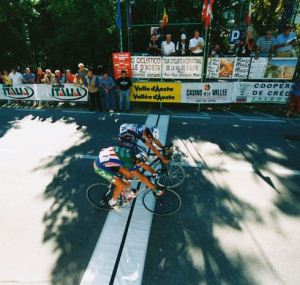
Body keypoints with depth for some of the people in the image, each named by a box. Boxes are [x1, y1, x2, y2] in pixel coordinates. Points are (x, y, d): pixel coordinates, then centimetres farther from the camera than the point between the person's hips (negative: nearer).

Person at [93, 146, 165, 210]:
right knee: (121, 186, -12)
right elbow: (142, 178, -23)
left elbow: (144, 165, 9)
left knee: (128, 174, 6)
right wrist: (155, 188, -15)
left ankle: (127, 192, 31)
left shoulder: (132, 153, -5)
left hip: (106, 161, 8)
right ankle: (113, 202, 16)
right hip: (101, 167, -8)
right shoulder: (129, 160, -29)